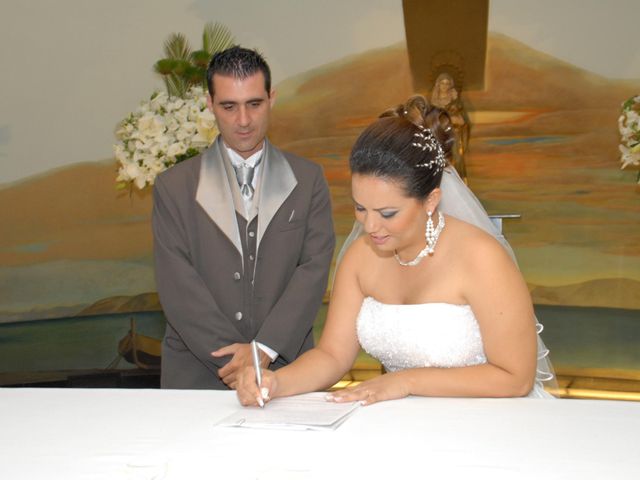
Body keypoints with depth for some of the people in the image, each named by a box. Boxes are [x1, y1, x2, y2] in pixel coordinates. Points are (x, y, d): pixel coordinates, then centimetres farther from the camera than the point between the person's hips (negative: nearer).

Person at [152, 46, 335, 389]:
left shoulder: (307, 180, 11)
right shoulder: (174, 187, 7)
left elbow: (313, 269, 0)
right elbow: (177, 287, -1)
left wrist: (265, 349, -12)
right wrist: (234, 359, -10)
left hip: (285, 369, 1)